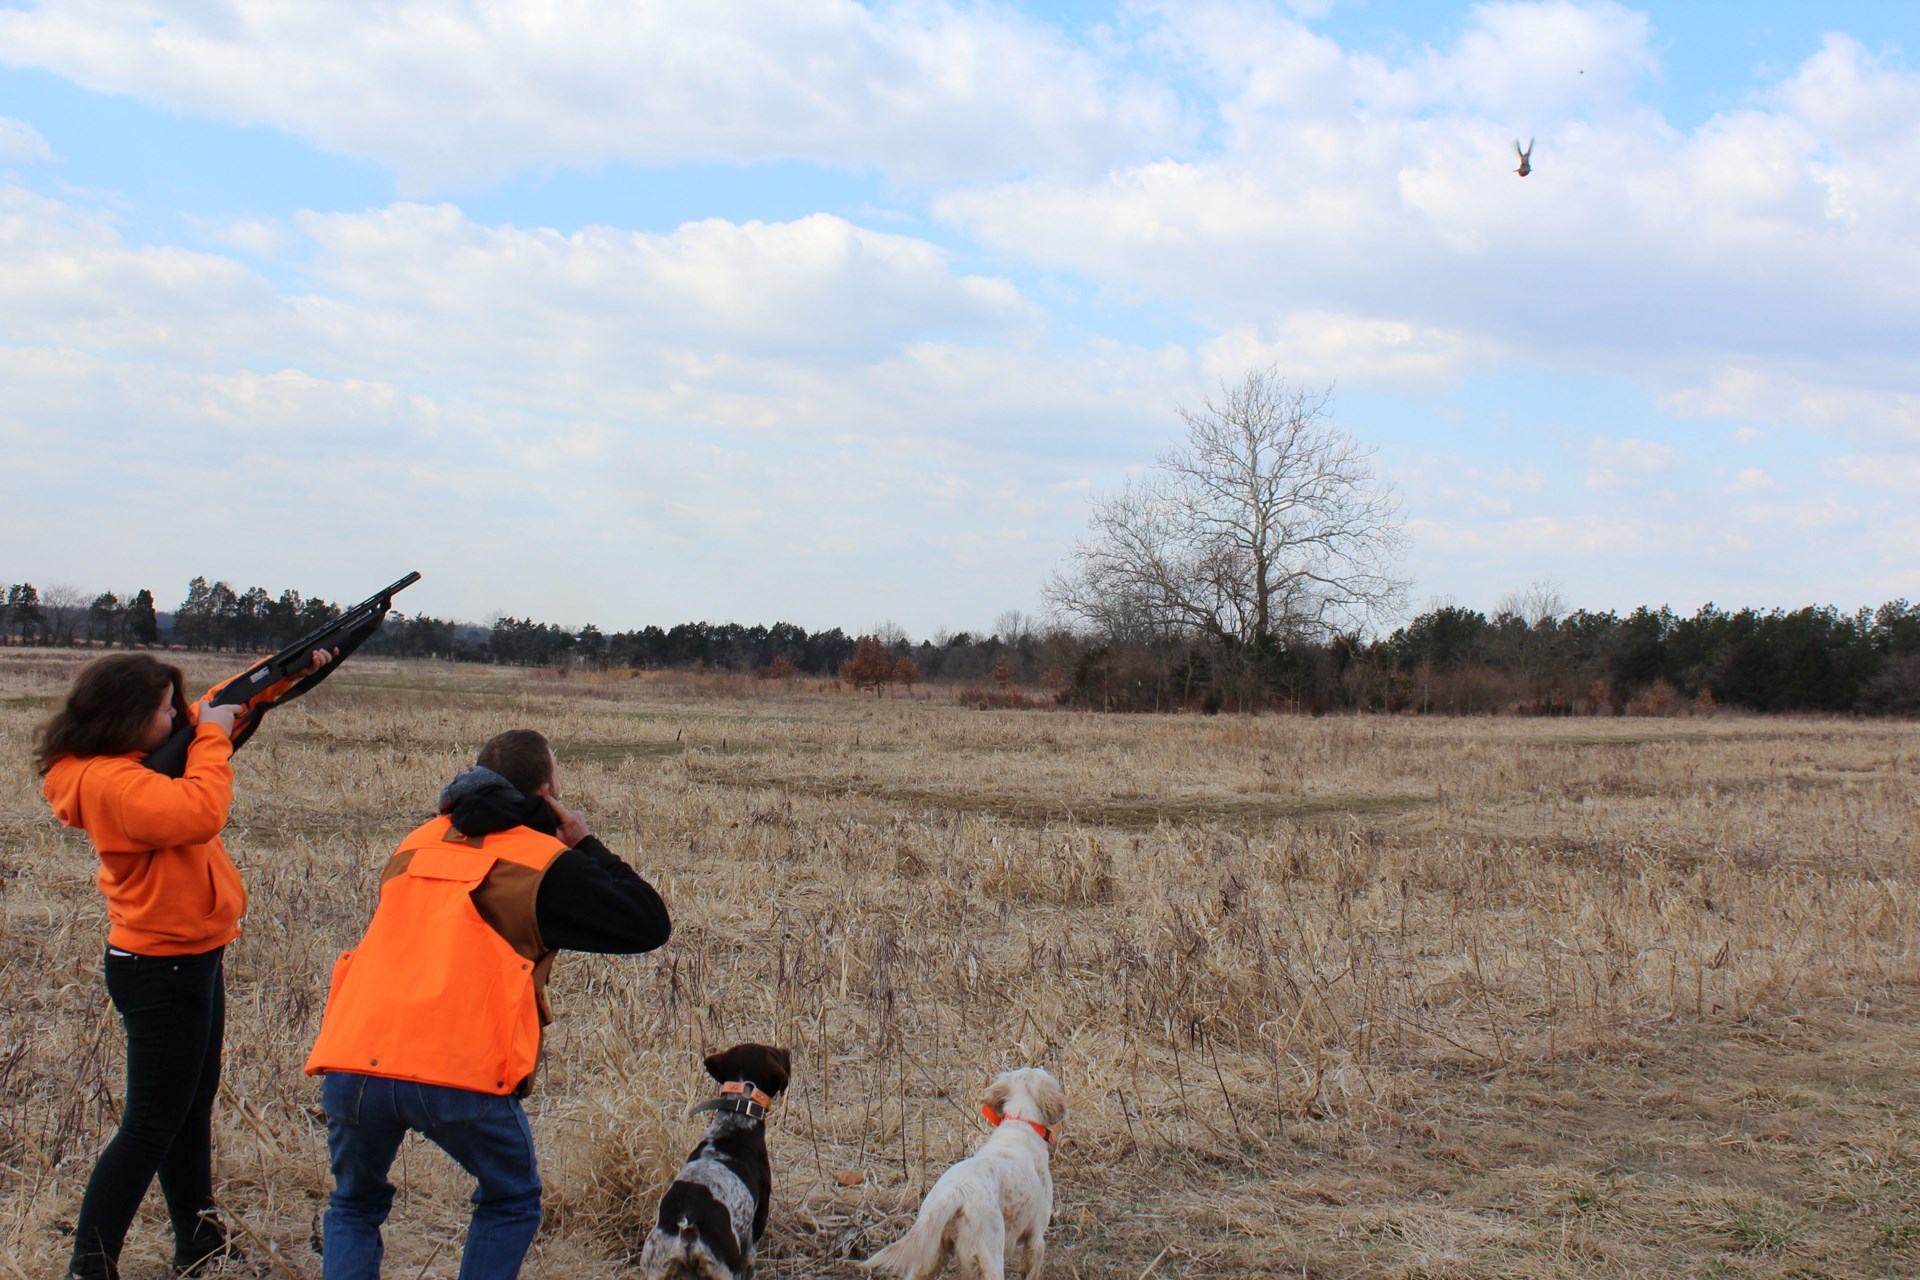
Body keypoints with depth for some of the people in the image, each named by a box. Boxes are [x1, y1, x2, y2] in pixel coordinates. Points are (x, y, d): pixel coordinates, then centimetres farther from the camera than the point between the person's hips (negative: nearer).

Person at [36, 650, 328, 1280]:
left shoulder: (140, 758, 5)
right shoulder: (108, 780, -23)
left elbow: (223, 702, 18)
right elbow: (197, 813, -38)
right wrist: (210, 736, -24)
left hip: (191, 961, 10)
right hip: (161, 971, -10)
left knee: (191, 1108, 21)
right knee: (150, 1126, -4)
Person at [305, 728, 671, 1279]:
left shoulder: (414, 846, 22)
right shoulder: (541, 864, 5)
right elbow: (650, 923, 7)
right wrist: (587, 846, 18)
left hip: (351, 1063, 4)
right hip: (459, 1072, -4)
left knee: (354, 1205, 27)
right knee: (511, 1202, 21)